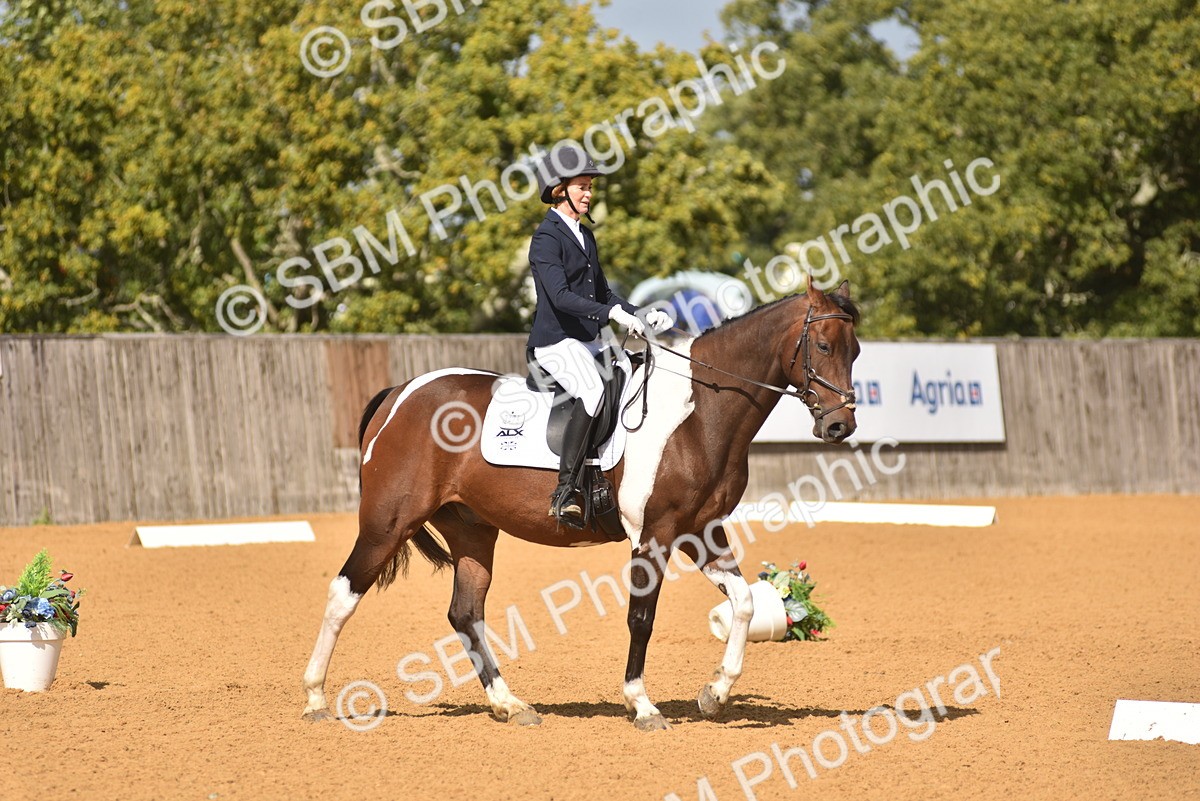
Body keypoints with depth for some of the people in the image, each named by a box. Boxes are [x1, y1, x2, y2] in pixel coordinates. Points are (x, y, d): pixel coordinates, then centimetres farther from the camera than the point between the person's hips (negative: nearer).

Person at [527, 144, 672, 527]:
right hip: (557, 342, -9)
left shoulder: (585, 236, 17)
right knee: (593, 389, -33)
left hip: (590, 341, 9)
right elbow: (560, 296, -23)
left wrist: (642, 316, 9)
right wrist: (612, 313, -32)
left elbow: (602, 294, 23)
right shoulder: (546, 238, -10)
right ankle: (565, 490, -33)